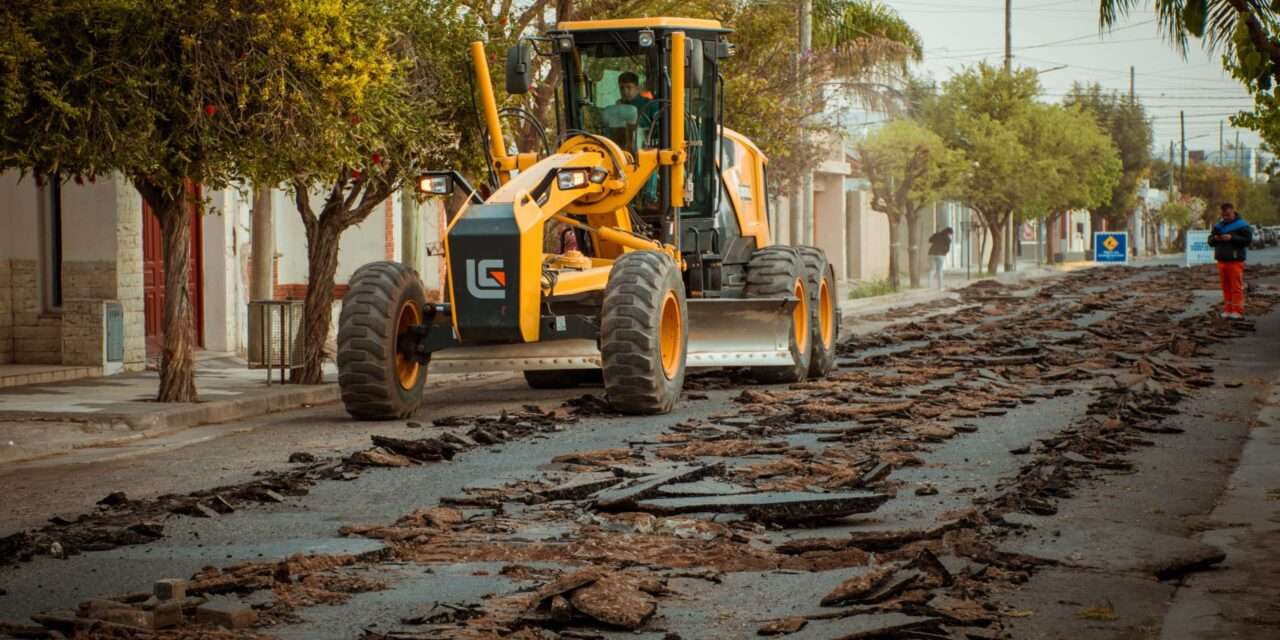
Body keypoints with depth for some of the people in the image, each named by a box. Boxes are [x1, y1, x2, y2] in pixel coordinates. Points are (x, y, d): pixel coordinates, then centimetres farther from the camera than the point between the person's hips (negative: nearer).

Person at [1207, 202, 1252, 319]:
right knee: (1226, 287, 7)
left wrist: (1232, 238, -18)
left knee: (1236, 287, -5)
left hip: (1235, 261, -5)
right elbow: (1210, 241, 18)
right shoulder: (1218, 225, 14)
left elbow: (1248, 239, -12)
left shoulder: (1241, 225, -3)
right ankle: (1228, 309, 12)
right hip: (1222, 261, 6)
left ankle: (1238, 310, -2)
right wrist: (1215, 238, -6)